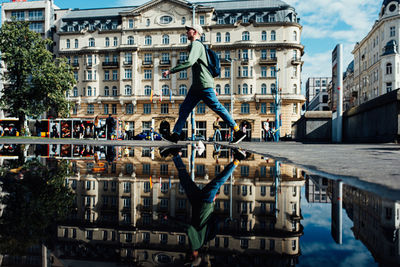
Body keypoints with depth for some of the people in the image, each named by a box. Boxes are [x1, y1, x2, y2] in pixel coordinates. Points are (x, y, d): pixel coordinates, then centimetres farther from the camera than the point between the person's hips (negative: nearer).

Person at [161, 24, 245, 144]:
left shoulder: (196, 44, -8)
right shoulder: (198, 45, 24)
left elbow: (189, 62, -24)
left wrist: (171, 71, -20)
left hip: (204, 85, -10)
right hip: (197, 86, 10)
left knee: (218, 108, -8)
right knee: (184, 108, 6)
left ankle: (238, 131, -3)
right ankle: (175, 134, 7)